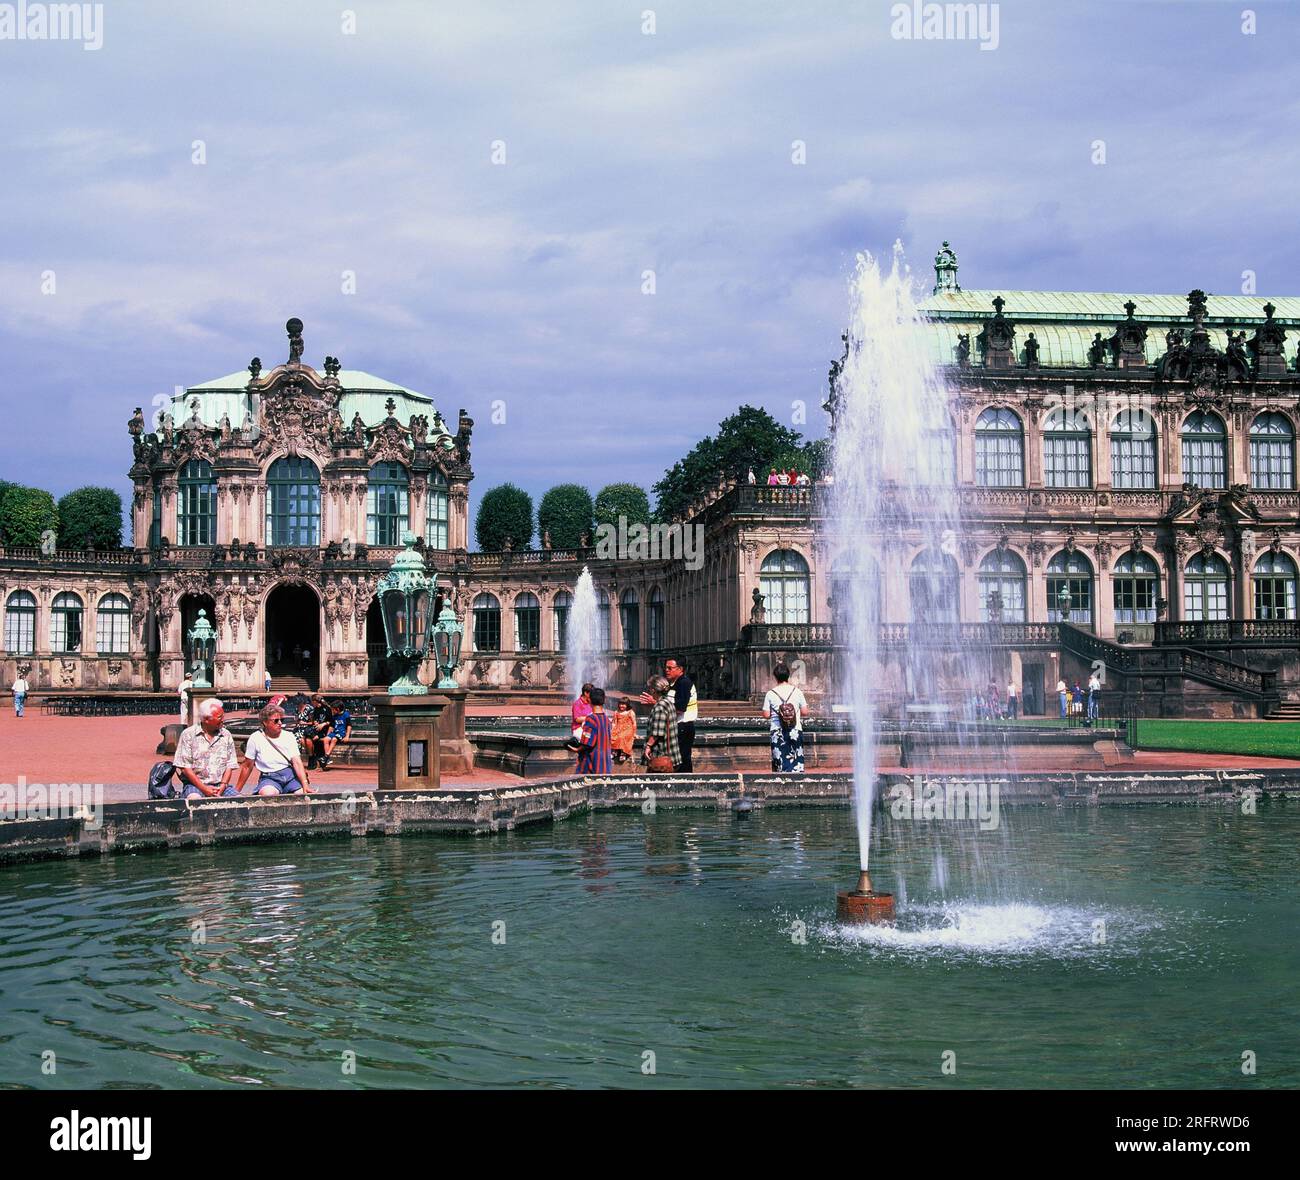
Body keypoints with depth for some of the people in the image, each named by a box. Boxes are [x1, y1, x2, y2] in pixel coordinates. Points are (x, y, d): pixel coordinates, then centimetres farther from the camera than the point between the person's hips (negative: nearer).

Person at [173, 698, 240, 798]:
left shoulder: (226, 735, 12)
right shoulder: (188, 734, 1)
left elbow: (230, 766, 10)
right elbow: (185, 767, -4)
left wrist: (222, 786, -8)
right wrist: (203, 789, -12)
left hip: (220, 785, 4)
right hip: (195, 784, -4)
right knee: (194, 800, -36)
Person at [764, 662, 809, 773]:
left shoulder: (771, 694, -5)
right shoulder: (797, 691, -2)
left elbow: (767, 714, -5)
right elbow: (804, 711, 0)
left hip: (777, 731, 0)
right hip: (795, 731, 1)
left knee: (779, 761, 5)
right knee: (797, 762, 7)